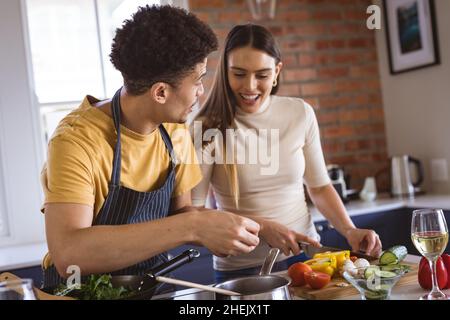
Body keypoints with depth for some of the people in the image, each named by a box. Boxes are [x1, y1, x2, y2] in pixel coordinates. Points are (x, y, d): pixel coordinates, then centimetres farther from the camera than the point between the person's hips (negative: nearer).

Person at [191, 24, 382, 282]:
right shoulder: (208, 128, -11)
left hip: (305, 253, 3)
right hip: (241, 269, -3)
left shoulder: (301, 113, 0)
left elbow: (319, 186, 9)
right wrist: (261, 227, -19)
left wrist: (350, 230, -5)